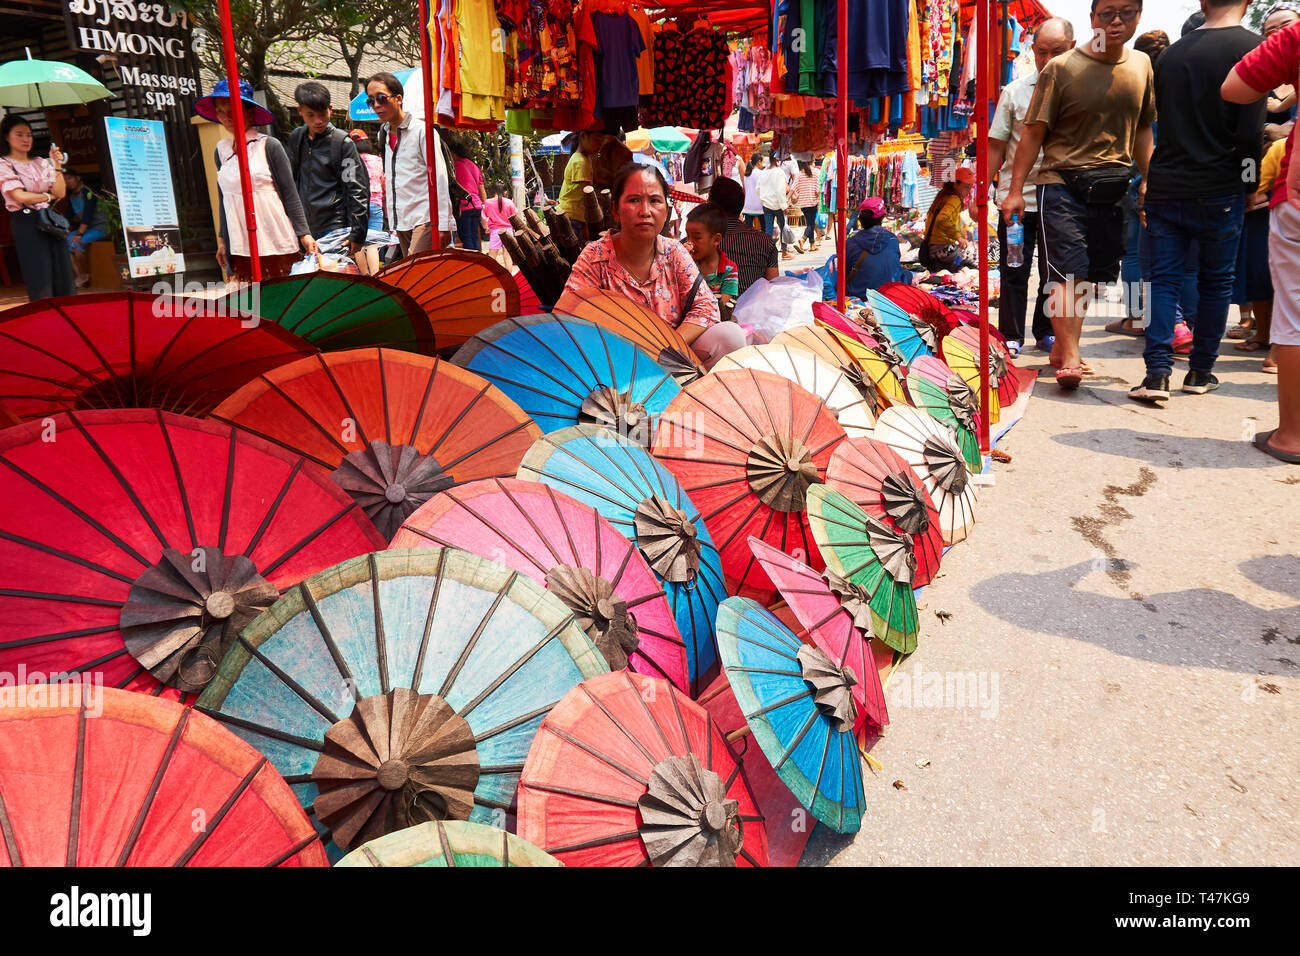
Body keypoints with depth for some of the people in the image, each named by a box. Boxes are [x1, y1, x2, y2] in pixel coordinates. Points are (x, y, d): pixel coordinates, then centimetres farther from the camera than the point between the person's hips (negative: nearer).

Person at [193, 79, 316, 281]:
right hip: (241, 248, 4)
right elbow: (225, 199, 19)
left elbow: (290, 194, -2)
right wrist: (222, 239, 18)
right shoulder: (221, 151, 13)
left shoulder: (269, 146, -2)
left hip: (277, 246, -4)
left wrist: (303, 233, -7)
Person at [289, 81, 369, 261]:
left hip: (336, 232, -5)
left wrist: (357, 235, -9)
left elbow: (358, 190, -6)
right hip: (305, 232, 5)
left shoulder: (342, 142, -4)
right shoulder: (296, 139, 12)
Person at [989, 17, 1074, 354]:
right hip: (1017, 195, -1)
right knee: (1014, 270, 4)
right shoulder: (1015, 92, 2)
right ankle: (1011, 336, 14)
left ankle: (1047, 334, 23)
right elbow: (997, 146, 3)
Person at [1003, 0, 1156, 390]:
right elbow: (1034, 132, -5)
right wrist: (1016, 188, -9)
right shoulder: (1062, 68, -5)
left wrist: (1148, 180, 18)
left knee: (1090, 273, 8)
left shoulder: (1141, 65, 10)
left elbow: (1142, 129, 19)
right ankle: (1070, 358, -12)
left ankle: (1062, 346, 21)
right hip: (1062, 182, -5)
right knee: (1067, 269, -13)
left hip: (1112, 189, 5)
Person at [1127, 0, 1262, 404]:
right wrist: (1251, 184, -1)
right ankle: (1200, 372, 16)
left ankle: (1157, 373, -7)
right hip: (1218, 190, -3)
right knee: (1216, 281, 10)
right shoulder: (1251, 48, -8)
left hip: (1165, 188, 3)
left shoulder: (1171, 53, 7)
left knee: (1163, 279, 4)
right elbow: (1250, 131, -13)